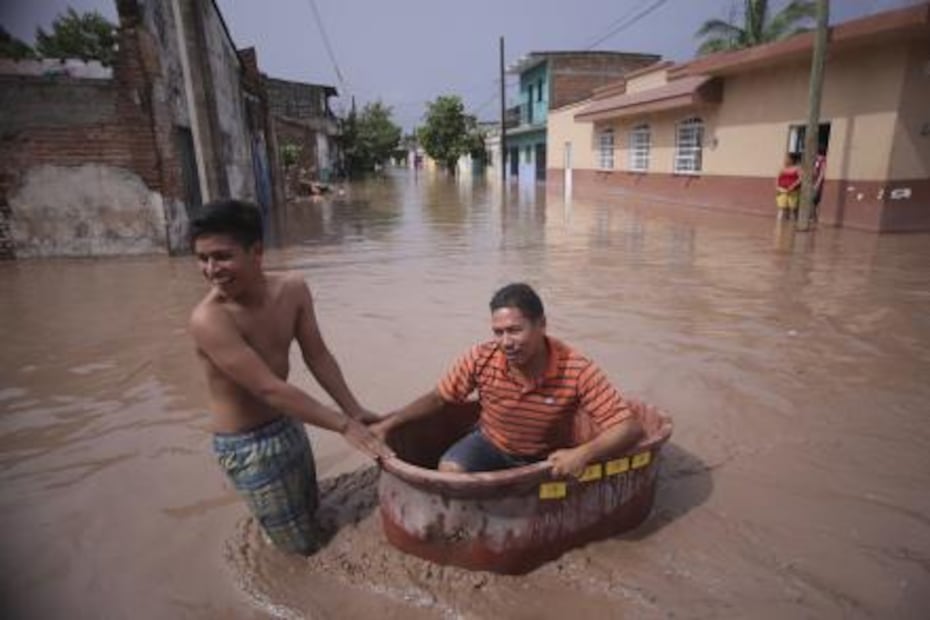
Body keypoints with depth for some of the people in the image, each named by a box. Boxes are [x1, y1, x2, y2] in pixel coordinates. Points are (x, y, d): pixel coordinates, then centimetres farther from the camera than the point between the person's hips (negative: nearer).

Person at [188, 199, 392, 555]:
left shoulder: (292, 290, -10)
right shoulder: (208, 319, -30)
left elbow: (317, 356, -3)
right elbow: (269, 389, -30)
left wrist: (355, 412, -4)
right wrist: (343, 425, -28)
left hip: (290, 426, 6)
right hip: (247, 447, -6)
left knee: (313, 514, 28)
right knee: (302, 548, 10)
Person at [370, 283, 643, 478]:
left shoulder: (576, 370, -30)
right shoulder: (481, 358, -23)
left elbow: (629, 427, -29)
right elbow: (438, 398, -7)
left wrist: (584, 453, -47)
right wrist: (388, 423, -16)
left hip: (545, 460, 0)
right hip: (490, 443, 0)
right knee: (449, 471, -25)